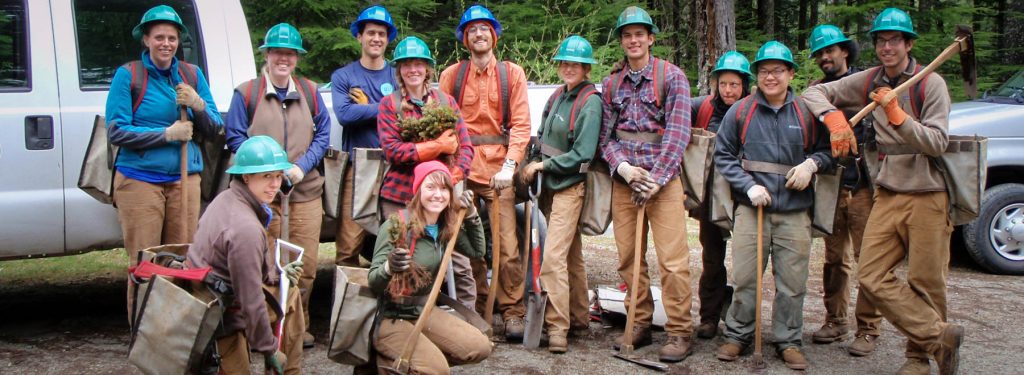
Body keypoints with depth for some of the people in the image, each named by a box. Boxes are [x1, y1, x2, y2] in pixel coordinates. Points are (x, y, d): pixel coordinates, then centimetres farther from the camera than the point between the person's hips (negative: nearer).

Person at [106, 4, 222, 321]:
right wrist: (167, 134, -13)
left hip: (185, 181, 3)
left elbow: (215, 128, 9)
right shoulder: (128, 75, -1)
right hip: (140, 180, -3)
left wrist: (198, 105, -11)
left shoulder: (192, 74, 9)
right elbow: (117, 131, -6)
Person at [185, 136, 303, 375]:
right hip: (219, 317, -10)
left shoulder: (227, 198, 1)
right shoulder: (246, 228, -27)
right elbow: (251, 299, -23)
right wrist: (269, 349, -13)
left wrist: (277, 273, 7)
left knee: (289, 291, 21)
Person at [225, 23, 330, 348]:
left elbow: (323, 134, 10)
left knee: (305, 264, 4)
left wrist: (302, 166, -6)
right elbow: (235, 138, 1)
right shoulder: (246, 93, 1)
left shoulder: (309, 92, 10)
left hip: (305, 191, 3)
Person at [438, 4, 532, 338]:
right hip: (462, 169, 1)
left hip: (499, 169, -1)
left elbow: (521, 123, 3)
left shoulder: (512, 73, 9)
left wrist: (510, 164, -9)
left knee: (508, 245, -5)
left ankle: (512, 312, 3)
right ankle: (474, 311, 14)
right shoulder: (451, 75, 10)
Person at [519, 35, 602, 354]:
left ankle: (558, 327, -9)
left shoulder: (590, 103, -12)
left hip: (571, 187, -8)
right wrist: (534, 164, 4)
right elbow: (543, 136, 19)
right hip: (550, 185, 8)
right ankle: (580, 319, 25)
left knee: (554, 256, -15)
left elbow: (583, 155, -16)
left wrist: (543, 165, -12)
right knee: (572, 255, 15)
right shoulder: (558, 95, 11)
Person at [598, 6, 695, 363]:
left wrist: (656, 179, -14)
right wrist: (623, 167, -8)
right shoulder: (611, 82, 11)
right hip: (624, 179, 4)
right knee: (628, 257, 7)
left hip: (662, 177, -4)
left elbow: (678, 132, -8)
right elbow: (606, 134, 10)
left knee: (673, 259, -8)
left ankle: (679, 332, 1)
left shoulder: (672, 76, -1)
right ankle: (640, 324, 19)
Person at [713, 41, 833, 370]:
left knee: (792, 281, 3)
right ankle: (737, 335, 16)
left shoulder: (807, 112, 7)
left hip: (795, 211, 1)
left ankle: (788, 341, 17)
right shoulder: (740, 111, 5)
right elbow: (723, 155, 6)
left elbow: (827, 150, 16)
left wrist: (811, 163, -6)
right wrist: (749, 186, -6)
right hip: (751, 208, -1)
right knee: (745, 278, 1)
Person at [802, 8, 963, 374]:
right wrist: (833, 115, -9)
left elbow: (936, 143, -13)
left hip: (927, 195, -4)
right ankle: (940, 336, 0)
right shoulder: (869, 82, 8)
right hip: (887, 193, 4)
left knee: (925, 281, 0)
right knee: (871, 276, -5)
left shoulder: (931, 83, -4)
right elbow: (814, 92, 9)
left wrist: (897, 115, -23)